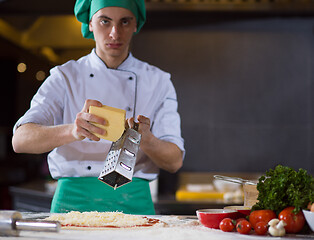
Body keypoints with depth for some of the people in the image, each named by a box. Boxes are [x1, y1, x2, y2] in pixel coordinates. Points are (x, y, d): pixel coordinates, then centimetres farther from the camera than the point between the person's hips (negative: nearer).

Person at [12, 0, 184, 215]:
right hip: (74, 202, -1)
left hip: (134, 203, 1)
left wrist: (145, 140, -20)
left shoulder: (158, 82, 10)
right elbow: (20, 140, -8)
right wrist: (72, 131, -28)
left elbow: (175, 161, 2)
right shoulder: (65, 77, 6)